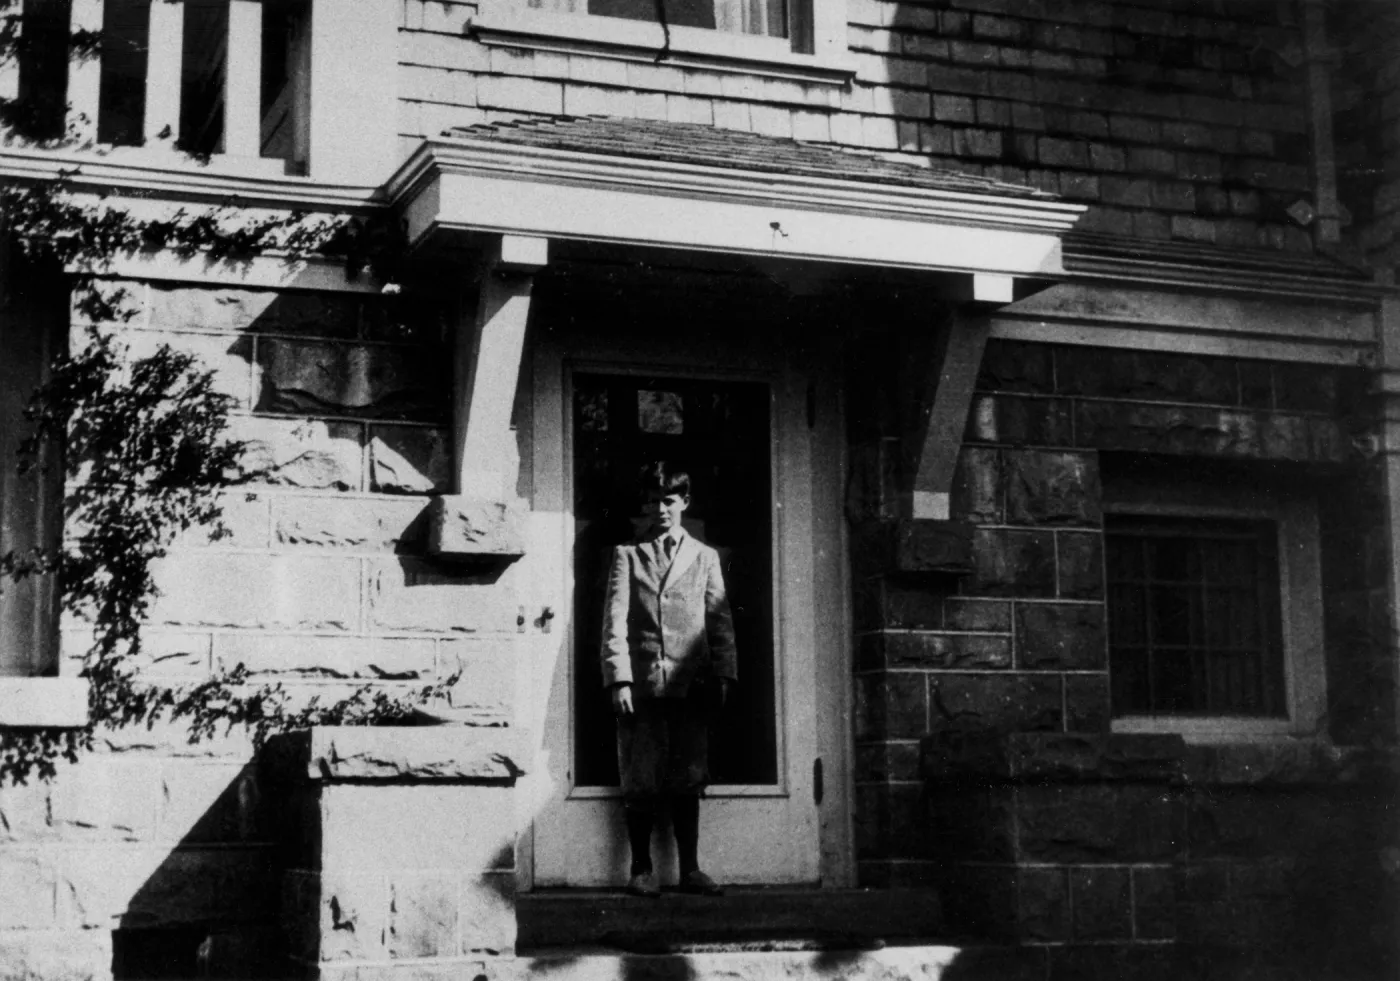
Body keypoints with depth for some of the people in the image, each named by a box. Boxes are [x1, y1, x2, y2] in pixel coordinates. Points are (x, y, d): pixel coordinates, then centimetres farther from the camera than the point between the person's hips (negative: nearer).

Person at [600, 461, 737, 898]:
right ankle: (642, 869, 9)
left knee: (688, 780, 2)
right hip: (641, 682, -1)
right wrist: (619, 679, -7)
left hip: (691, 683, 1)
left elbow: (720, 620, 12)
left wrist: (724, 674, 1)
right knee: (641, 782, -1)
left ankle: (690, 869, 8)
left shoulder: (704, 557, 15)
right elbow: (614, 620, 2)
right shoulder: (627, 555, 9)